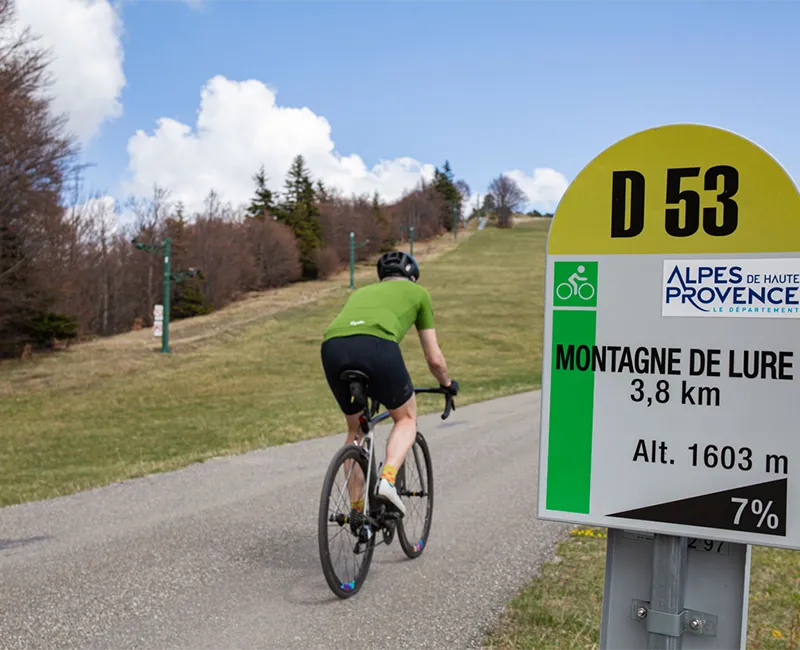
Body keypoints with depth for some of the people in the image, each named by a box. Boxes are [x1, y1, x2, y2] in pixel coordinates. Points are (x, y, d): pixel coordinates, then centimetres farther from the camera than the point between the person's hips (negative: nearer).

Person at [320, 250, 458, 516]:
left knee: (356, 429, 26)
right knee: (406, 418, 22)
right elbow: (434, 359, 31)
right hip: (377, 345, -4)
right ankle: (387, 478, -3)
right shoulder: (418, 292, 31)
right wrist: (448, 384, 51)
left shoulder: (362, 291, 41)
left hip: (332, 347, 4)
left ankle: (357, 509, 26)